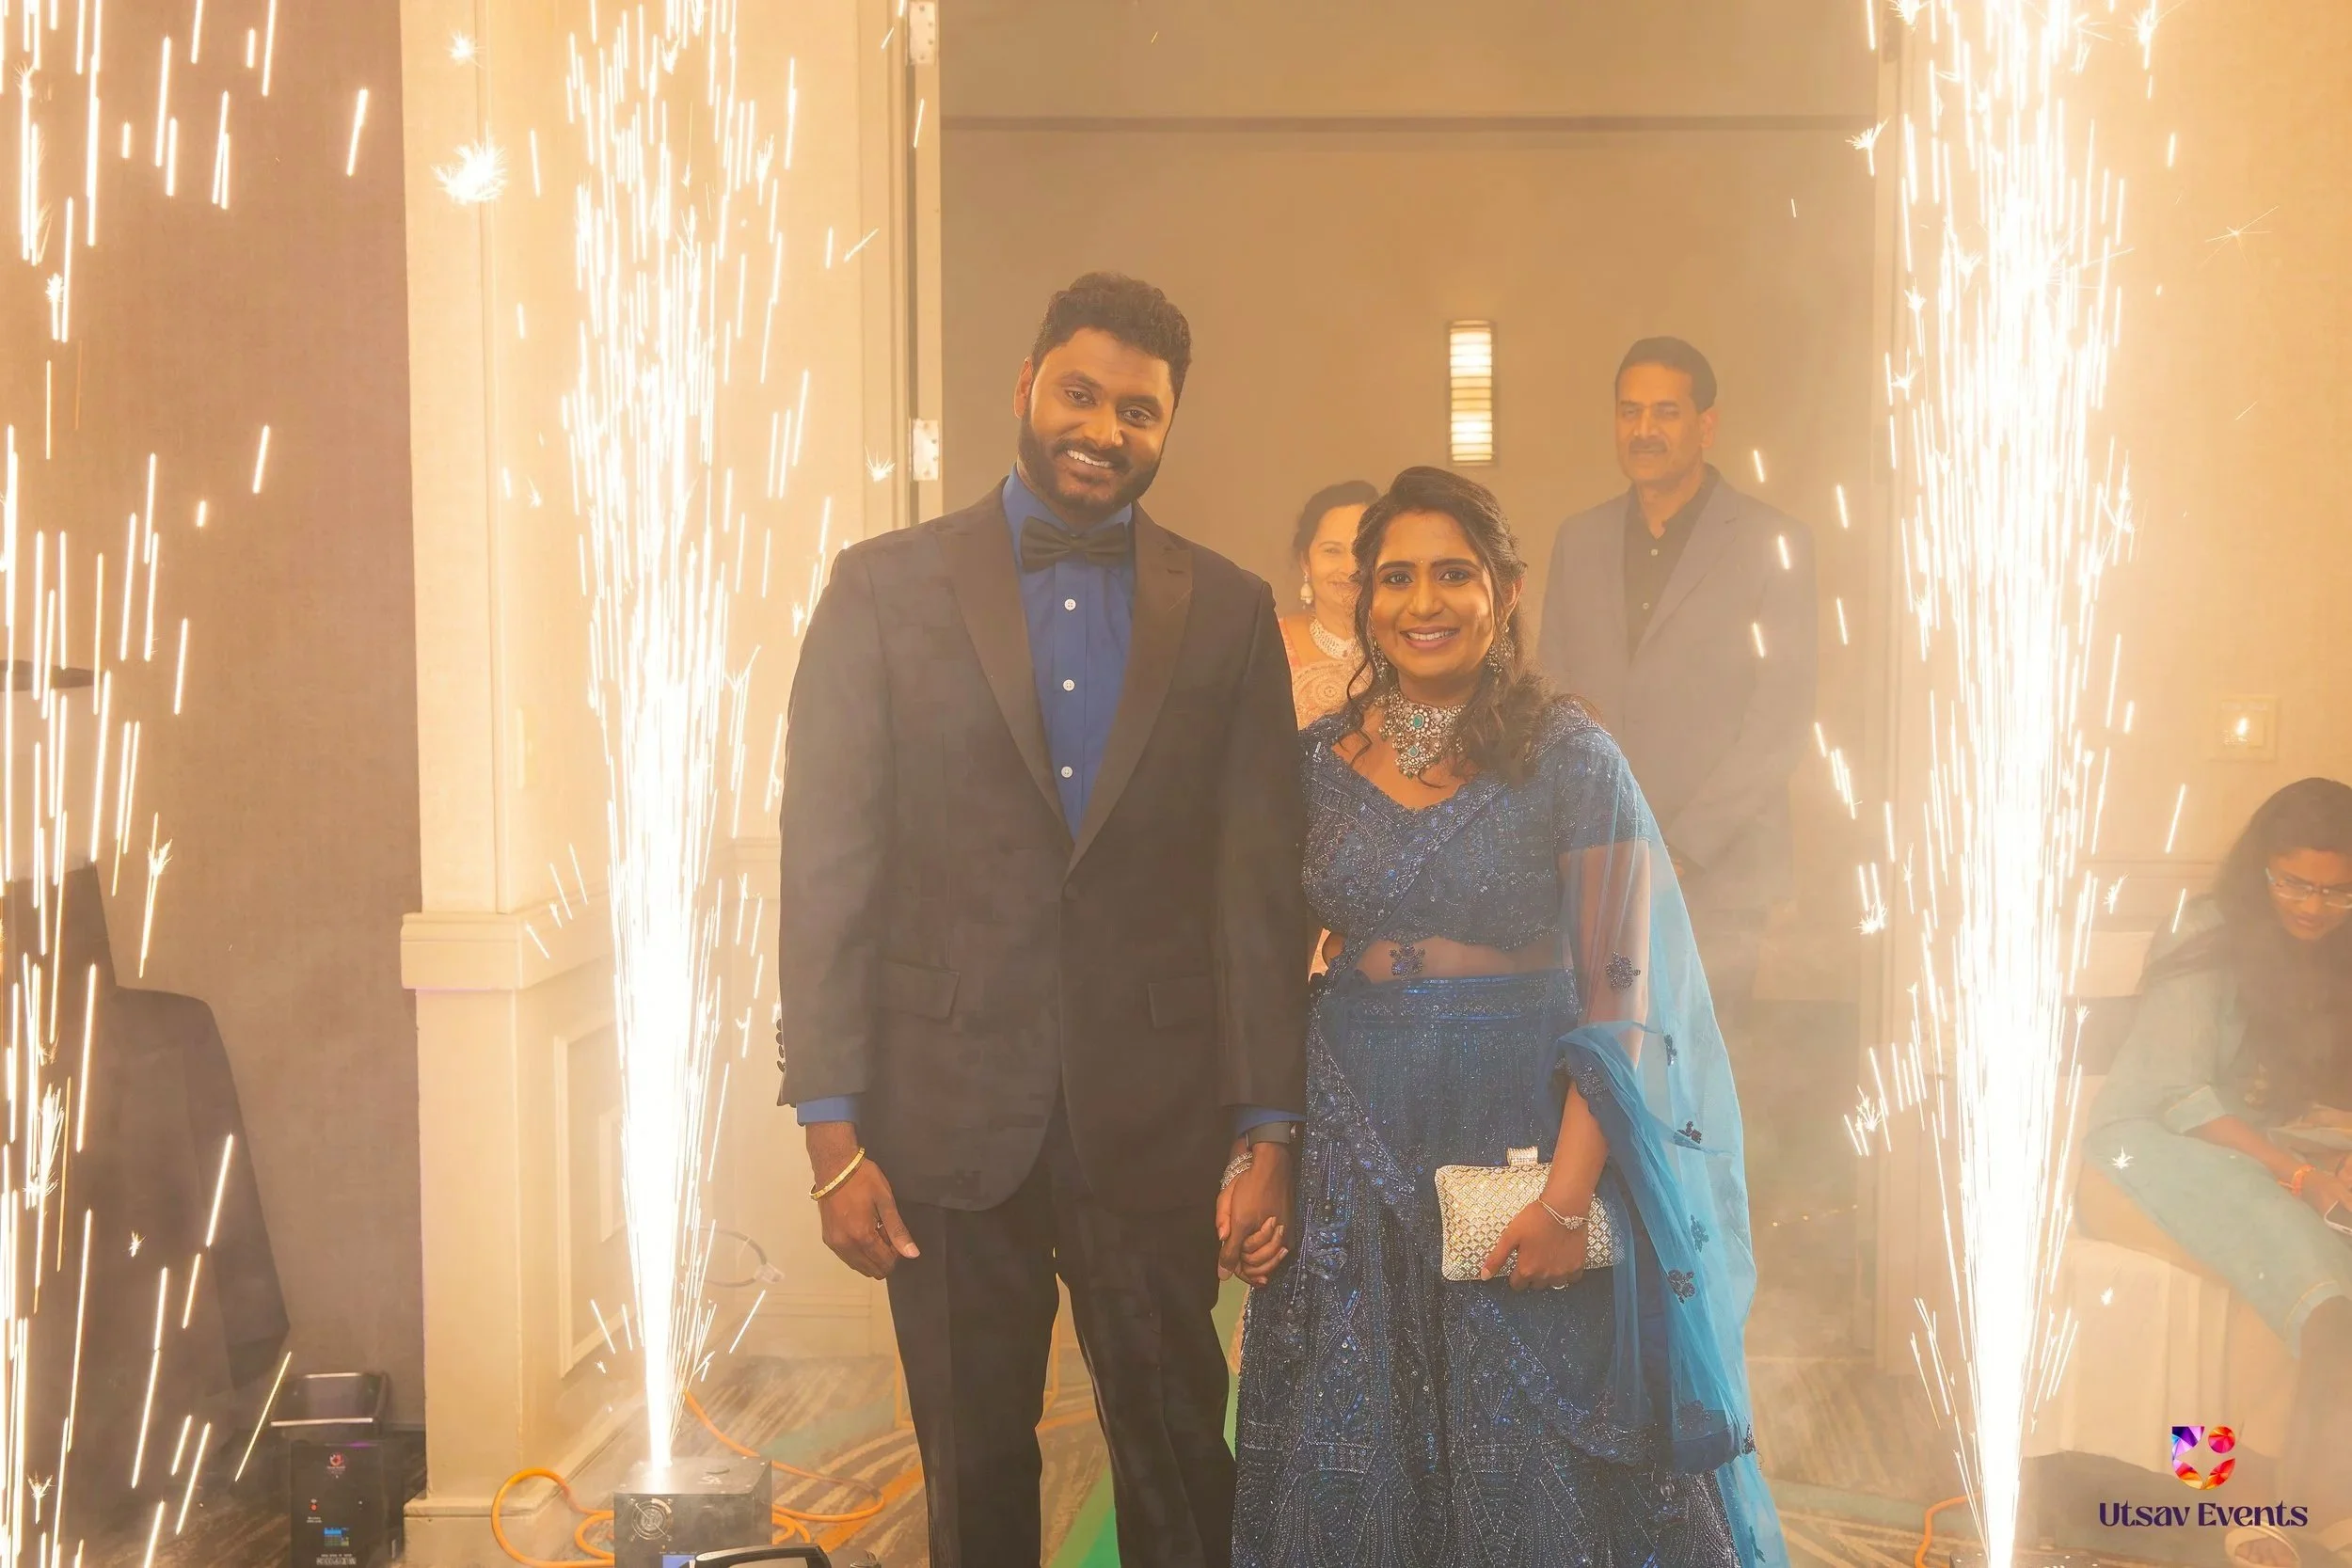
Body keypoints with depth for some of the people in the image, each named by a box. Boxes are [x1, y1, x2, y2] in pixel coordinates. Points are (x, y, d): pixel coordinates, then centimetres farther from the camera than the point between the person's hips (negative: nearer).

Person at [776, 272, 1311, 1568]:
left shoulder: (1227, 611, 4)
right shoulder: (887, 587, 0)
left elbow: (1261, 886, 3)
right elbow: (827, 865, -3)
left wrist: (1271, 1131, 0)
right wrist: (832, 1131, -7)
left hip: (1152, 1117, 1)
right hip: (948, 1111, 0)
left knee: (1179, 1460, 9)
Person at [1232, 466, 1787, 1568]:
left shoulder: (1567, 756, -7)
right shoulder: (1319, 760, 4)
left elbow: (1618, 991, -10)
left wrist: (1570, 1197, -18)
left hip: (1524, 1134, -3)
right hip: (1354, 1143, 3)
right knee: (1350, 1478, 11)